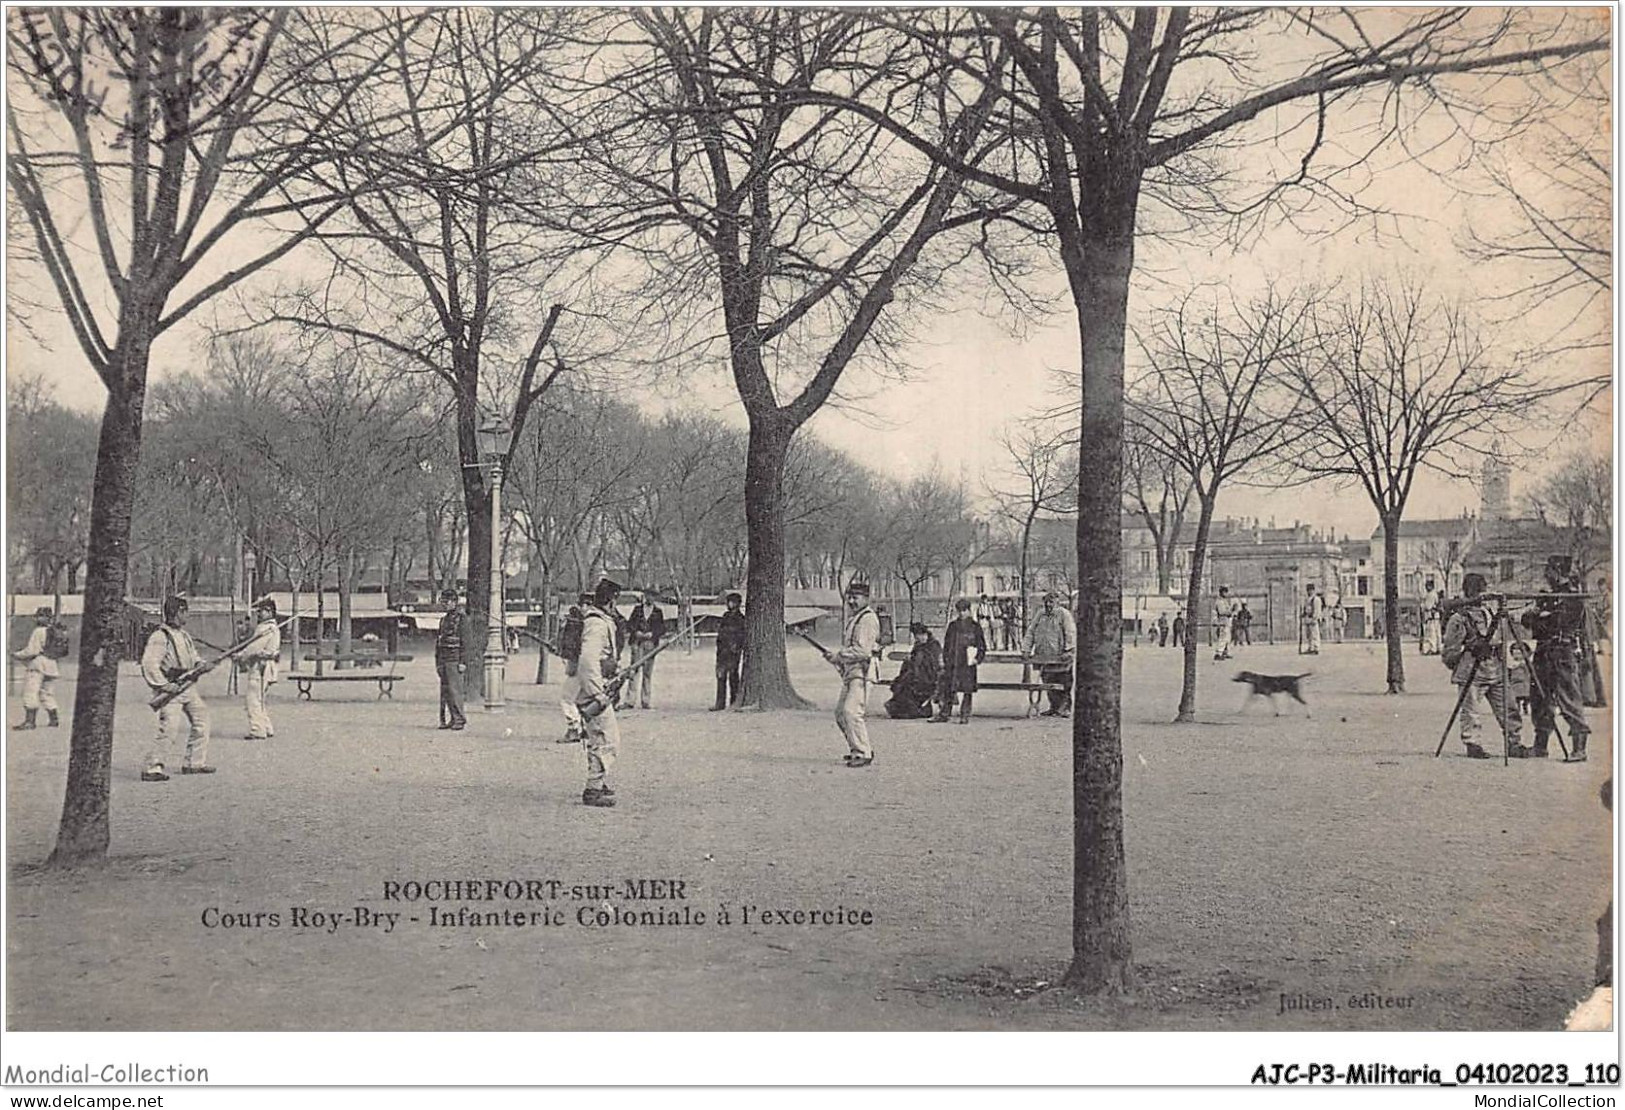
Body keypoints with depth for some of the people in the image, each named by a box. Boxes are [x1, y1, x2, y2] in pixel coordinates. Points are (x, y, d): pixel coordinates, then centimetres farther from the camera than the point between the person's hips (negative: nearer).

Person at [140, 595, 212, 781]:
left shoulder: (184, 634, 15)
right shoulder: (160, 636, -13)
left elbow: (193, 656, 27)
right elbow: (149, 664, -20)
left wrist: (200, 664, 4)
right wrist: (164, 685, -23)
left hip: (189, 687, 9)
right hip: (171, 689, -9)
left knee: (201, 720, 13)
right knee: (169, 727, -16)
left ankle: (194, 763, 24)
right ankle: (152, 768, -11)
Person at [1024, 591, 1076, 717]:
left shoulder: (1064, 614, -1)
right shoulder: (1040, 614, 14)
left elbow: (1071, 633, -8)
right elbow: (1031, 632, 17)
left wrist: (1068, 650, -18)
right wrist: (1029, 650, 9)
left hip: (1060, 657, -5)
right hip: (1044, 657, 5)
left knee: (1063, 686, -3)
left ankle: (1065, 708, 2)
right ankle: (1054, 707, 14)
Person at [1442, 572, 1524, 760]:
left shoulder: (1490, 612, 15)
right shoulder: (1459, 619, -5)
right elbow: (1449, 651, -3)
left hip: (1496, 671, 6)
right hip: (1471, 673, -6)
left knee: (1509, 709, 5)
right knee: (1471, 712, -5)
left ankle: (1516, 744, 13)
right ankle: (1472, 744, 5)